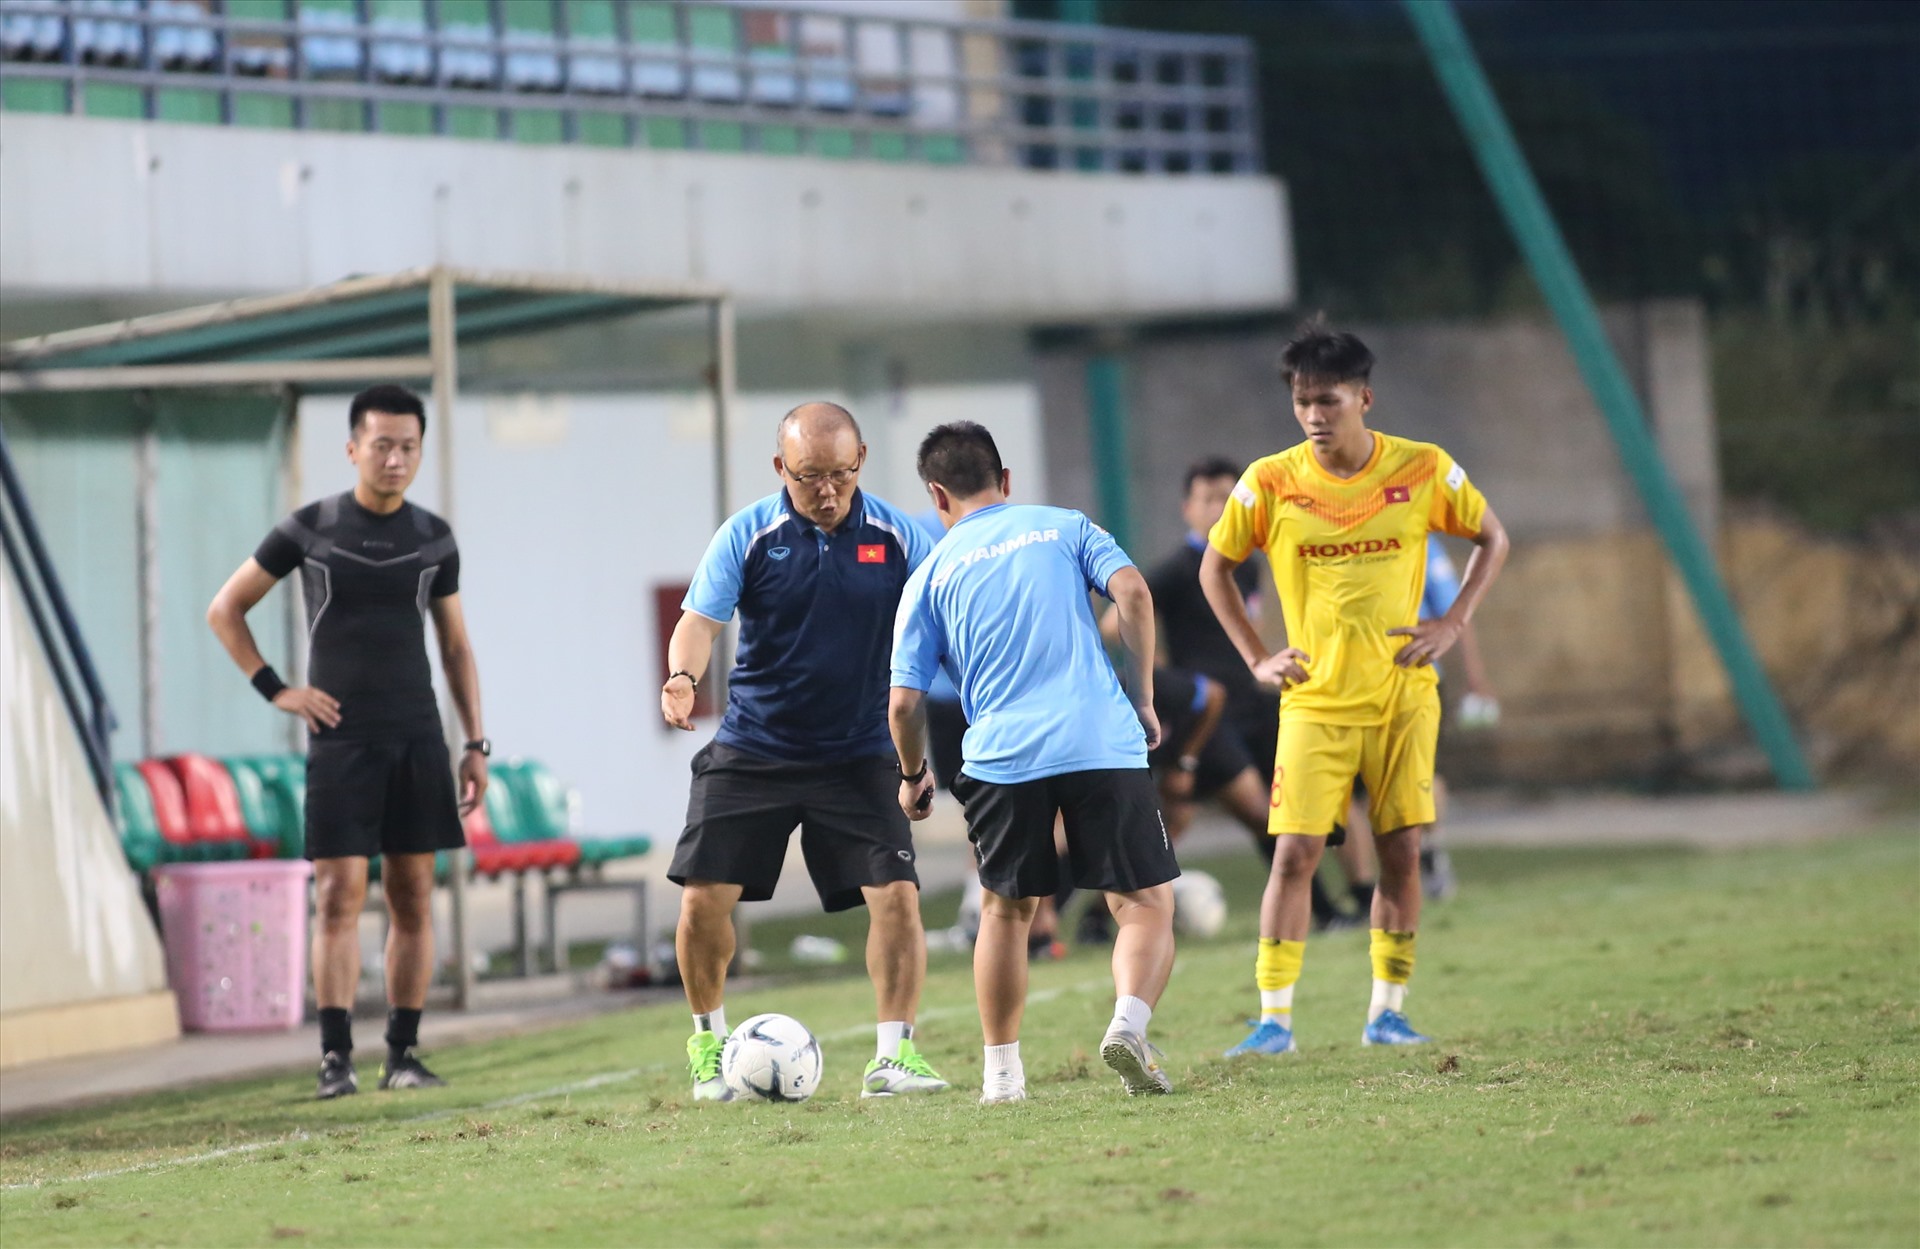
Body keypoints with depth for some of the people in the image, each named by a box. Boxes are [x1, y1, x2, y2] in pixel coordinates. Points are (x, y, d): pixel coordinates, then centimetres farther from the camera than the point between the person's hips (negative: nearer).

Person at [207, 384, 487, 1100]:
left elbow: (455, 646, 15)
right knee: (339, 895, -9)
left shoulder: (433, 539, 8)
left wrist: (476, 743, 8)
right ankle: (336, 1058, -12)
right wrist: (274, 690, -2)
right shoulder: (309, 529, 0)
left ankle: (403, 1054, 7)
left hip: (417, 738, 3)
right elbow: (225, 610, 8)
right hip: (340, 738, -3)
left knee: (412, 897, 3)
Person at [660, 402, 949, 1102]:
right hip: (752, 749, 0)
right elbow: (700, 619, -12)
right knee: (704, 898, -6)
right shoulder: (749, 534, -7)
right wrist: (683, 678, -33)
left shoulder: (897, 537, -3)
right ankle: (708, 1042, 18)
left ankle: (894, 1056, 0)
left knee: (896, 894, -12)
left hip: (857, 755, 1)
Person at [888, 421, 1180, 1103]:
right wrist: (1143, 700, 5)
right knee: (1146, 904, 4)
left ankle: (1002, 1072, 17)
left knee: (1007, 909, 19)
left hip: (1001, 758, 1)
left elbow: (905, 701, 9)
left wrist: (913, 777, 26)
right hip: (1102, 744, -1)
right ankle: (1129, 1022, -22)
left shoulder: (931, 575, 14)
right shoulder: (1064, 527, 14)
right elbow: (1133, 593, -2)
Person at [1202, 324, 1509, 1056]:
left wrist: (1452, 625, -2)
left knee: (1401, 852, 0)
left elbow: (1492, 539, 10)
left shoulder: (1422, 471, -5)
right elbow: (1215, 566, 9)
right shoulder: (1270, 485, -6)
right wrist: (1256, 659, 2)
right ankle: (1275, 1018, -6)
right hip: (1314, 702, -1)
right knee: (1294, 853, -9)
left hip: (1402, 697, 1)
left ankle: (1387, 1010, 12)